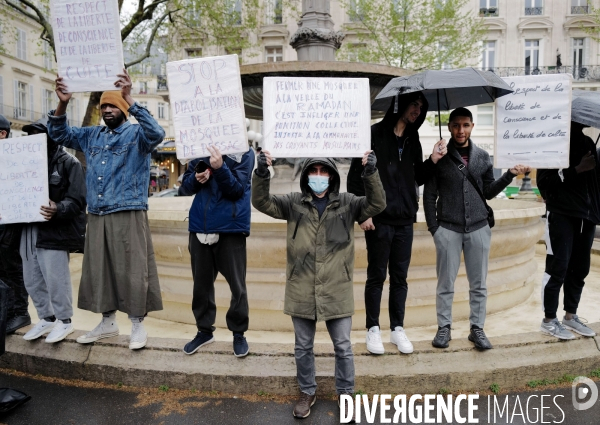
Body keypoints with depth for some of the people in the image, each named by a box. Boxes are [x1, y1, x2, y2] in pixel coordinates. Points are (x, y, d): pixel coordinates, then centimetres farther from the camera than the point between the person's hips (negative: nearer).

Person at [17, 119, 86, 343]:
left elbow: (77, 200, -13)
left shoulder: (68, 162, -6)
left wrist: (58, 209, -31)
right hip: (30, 230, 8)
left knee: (56, 279, 0)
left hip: (55, 231, -7)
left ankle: (64, 321, 19)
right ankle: (46, 318, 32)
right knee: (32, 280, 15)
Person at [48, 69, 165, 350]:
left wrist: (130, 100, -28)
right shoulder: (92, 136, 16)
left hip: (129, 214, -6)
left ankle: (138, 325, 11)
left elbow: (157, 134, -23)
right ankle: (108, 323, 27)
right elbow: (59, 135, 17)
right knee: (98, 270, 13)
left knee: (132, 270, -2)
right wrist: (62, 105, -1)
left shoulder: (136, 134, -2)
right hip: (96, 216, 7)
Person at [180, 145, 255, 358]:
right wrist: (196, 178, -13)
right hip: (200, 227, 4)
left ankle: (238, 333, 20)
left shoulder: (244, 153, -2)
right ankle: (204, 330, 29)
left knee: (237, 285, 3)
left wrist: (219, 167, -26)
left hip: (231, 228, -4)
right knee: (201, 283, 13)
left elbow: (237, 190, -11)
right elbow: (185, 187, 9)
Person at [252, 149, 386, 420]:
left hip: (337, 291, -1)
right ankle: (307, 392, 37)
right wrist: (262, 173, -23)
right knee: (303, 347, 16)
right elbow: (262, 202, -6)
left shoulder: (348, 203, 1)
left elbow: (376, 205, -12)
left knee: (343, 347, 11)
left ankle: (345, 394, 34)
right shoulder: (293, 203, 2)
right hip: (301, 290, 1)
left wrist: (371, 173, -27)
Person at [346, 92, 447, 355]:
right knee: (376, 276, 5)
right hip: (378, 219, -5)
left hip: (404, 220, 5)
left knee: (400, 277, 11)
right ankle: (373, 329, 20)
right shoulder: (374, 134, -6)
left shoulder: (413, 140, 12)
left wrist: (433, 160, -2)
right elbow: (355, 176, -8)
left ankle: (397, 329, 24)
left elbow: (418, 177, 16)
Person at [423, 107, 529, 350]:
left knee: (479, 284, 8)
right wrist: (433, 227, -4)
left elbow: (489, 192, 11)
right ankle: (444, 327, 18)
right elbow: (429, 195, 0)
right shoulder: (440, 157, 0)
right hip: (448, 229, -2)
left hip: (478, 228, 3)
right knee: (446, 284, 5)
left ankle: (477, 329, 21)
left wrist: (509, 175, -2)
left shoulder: (482, 156, 8)